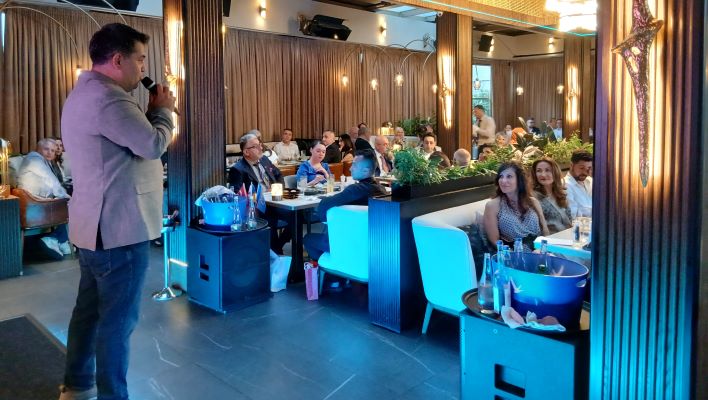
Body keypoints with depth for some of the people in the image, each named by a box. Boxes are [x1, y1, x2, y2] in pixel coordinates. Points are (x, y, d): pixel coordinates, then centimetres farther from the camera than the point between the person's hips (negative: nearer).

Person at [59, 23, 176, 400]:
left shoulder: (85, 93, 17)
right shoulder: (108, 98, -21)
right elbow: (152, 145, -21)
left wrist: (150, 112, 7)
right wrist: (163, 111, -5)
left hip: (95, 225, 11)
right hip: (119, 227, -11)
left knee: (90, 308, 20)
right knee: (117, 319, -1)